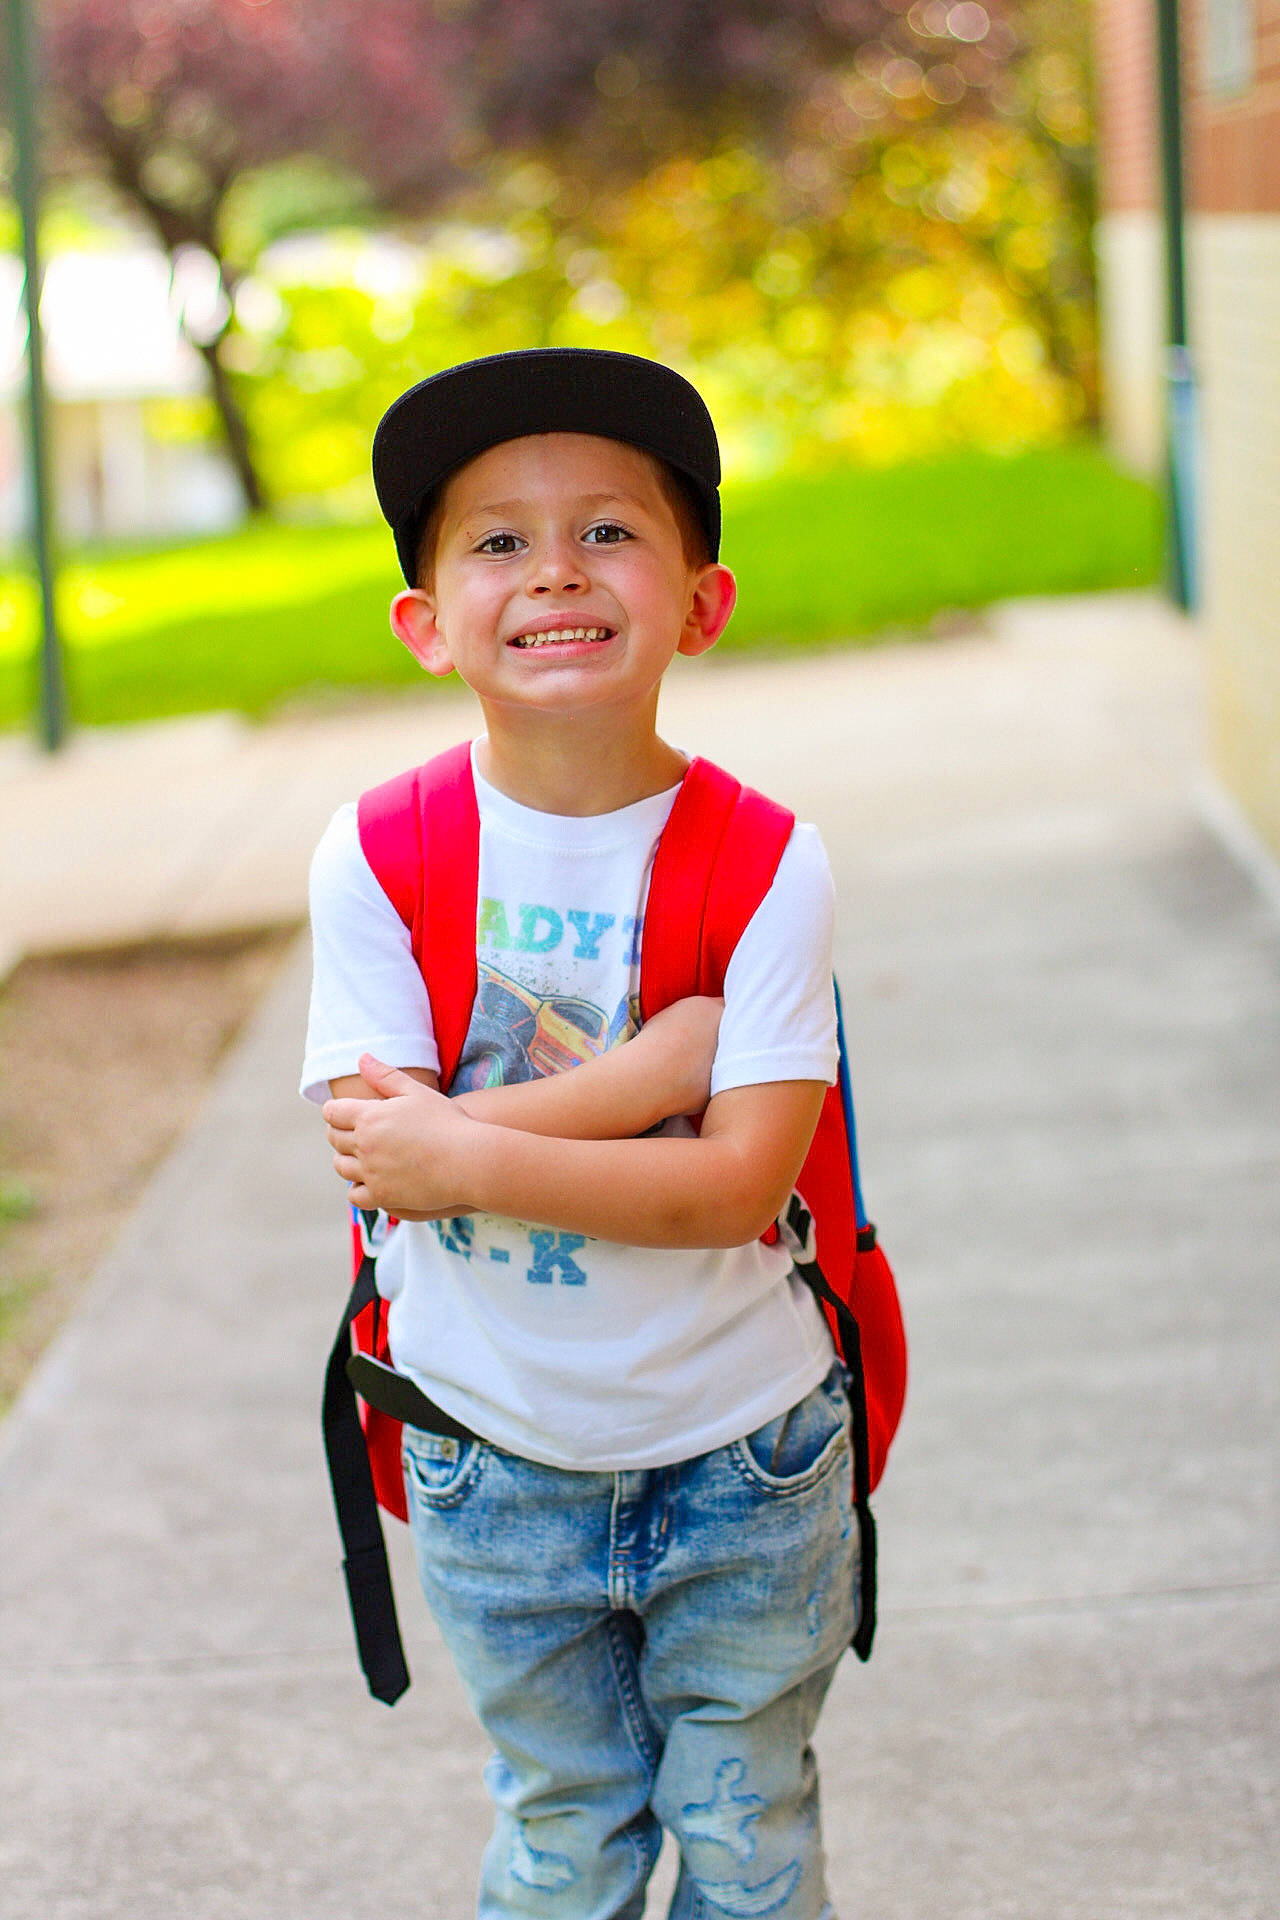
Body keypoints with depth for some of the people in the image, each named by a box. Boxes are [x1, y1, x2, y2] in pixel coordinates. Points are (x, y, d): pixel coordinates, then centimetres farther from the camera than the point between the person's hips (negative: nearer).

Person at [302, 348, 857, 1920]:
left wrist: (464, 1151, -25)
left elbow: (736, 1183, -20)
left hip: (740, 1458, 0)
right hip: (498, 1464, 1)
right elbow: (382, 1159, -19)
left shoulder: (765, 865, -14)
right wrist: (661, 1060, -24)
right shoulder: (378, 859, -12)